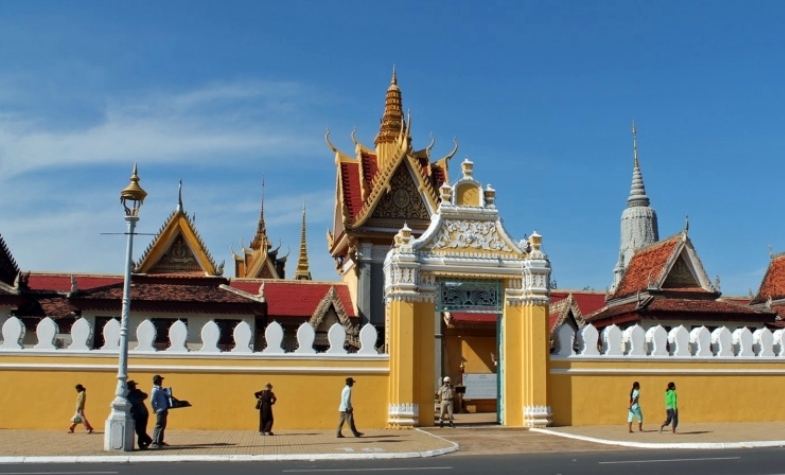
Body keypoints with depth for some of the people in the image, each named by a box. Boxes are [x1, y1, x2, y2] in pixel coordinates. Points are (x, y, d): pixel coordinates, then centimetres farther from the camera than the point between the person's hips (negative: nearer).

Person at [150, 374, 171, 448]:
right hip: (160, 410, -10)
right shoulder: (155, 390, -14)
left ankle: (160, 441, 25)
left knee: (163, 425, 16)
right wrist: (155, 409, -14)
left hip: (164, 410, 10)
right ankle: (154, 442, -9)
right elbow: (152, 401, -21)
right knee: (159, 426, -10)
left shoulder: (160, 389, 15)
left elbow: (166, 396, 24)